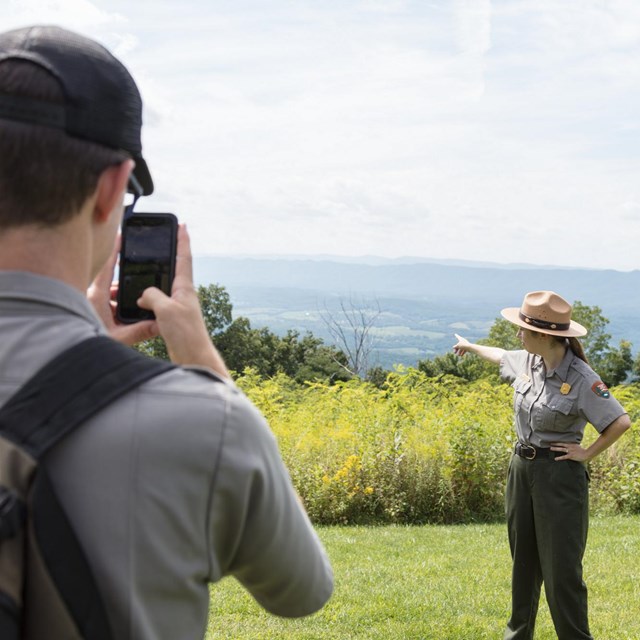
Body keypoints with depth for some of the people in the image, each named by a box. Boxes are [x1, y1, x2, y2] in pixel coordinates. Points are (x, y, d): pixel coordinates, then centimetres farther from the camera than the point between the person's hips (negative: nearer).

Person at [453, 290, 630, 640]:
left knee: (561, 568, -3)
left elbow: (621, 421, -23)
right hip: (521, 468, 7)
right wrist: (470, 346, 41)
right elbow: (501, 356, 24)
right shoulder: (527, 361, 0)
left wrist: (587, 454, -15)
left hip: (559, 474, -7)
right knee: (524, 560, 16)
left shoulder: (581, 378, -20)